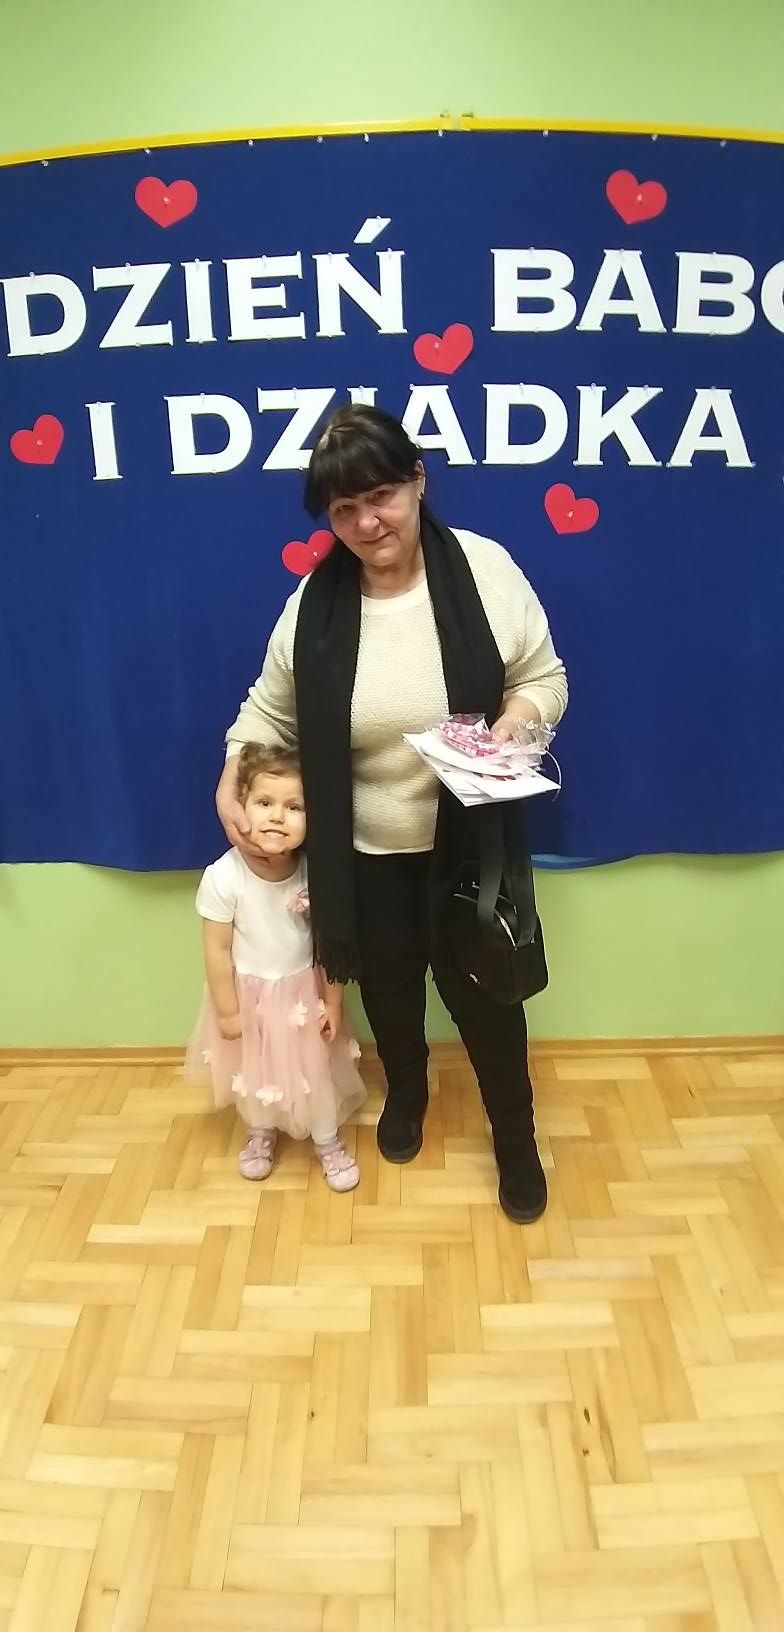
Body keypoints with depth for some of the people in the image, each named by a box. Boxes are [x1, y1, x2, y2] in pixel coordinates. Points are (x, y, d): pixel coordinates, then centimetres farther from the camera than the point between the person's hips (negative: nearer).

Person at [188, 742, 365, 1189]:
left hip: (303, 990, 1)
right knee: (254, 1070, 22)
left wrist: (334, 1002, -3)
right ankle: (262, 1131, 53)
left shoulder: (314, 872, -21)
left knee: (317, 1069, 18)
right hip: (249, 994, -1)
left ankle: (328, 1141, 44)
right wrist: (228, 1011, -10)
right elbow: (217, 950, -17)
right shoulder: (224, 877, -28)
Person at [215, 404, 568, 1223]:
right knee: (388, 984, 23)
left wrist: (515, 719, -25)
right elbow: (269, 708, 4)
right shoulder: (315, 602, -10)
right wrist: (231, 782, -8)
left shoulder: (483, 567, -13)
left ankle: (515, 1138, 39)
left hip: (468, 841, -2)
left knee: (481, 990, 12)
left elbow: (544, 675, -5)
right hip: (364, 850, 2)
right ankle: (406, 1090, 56)